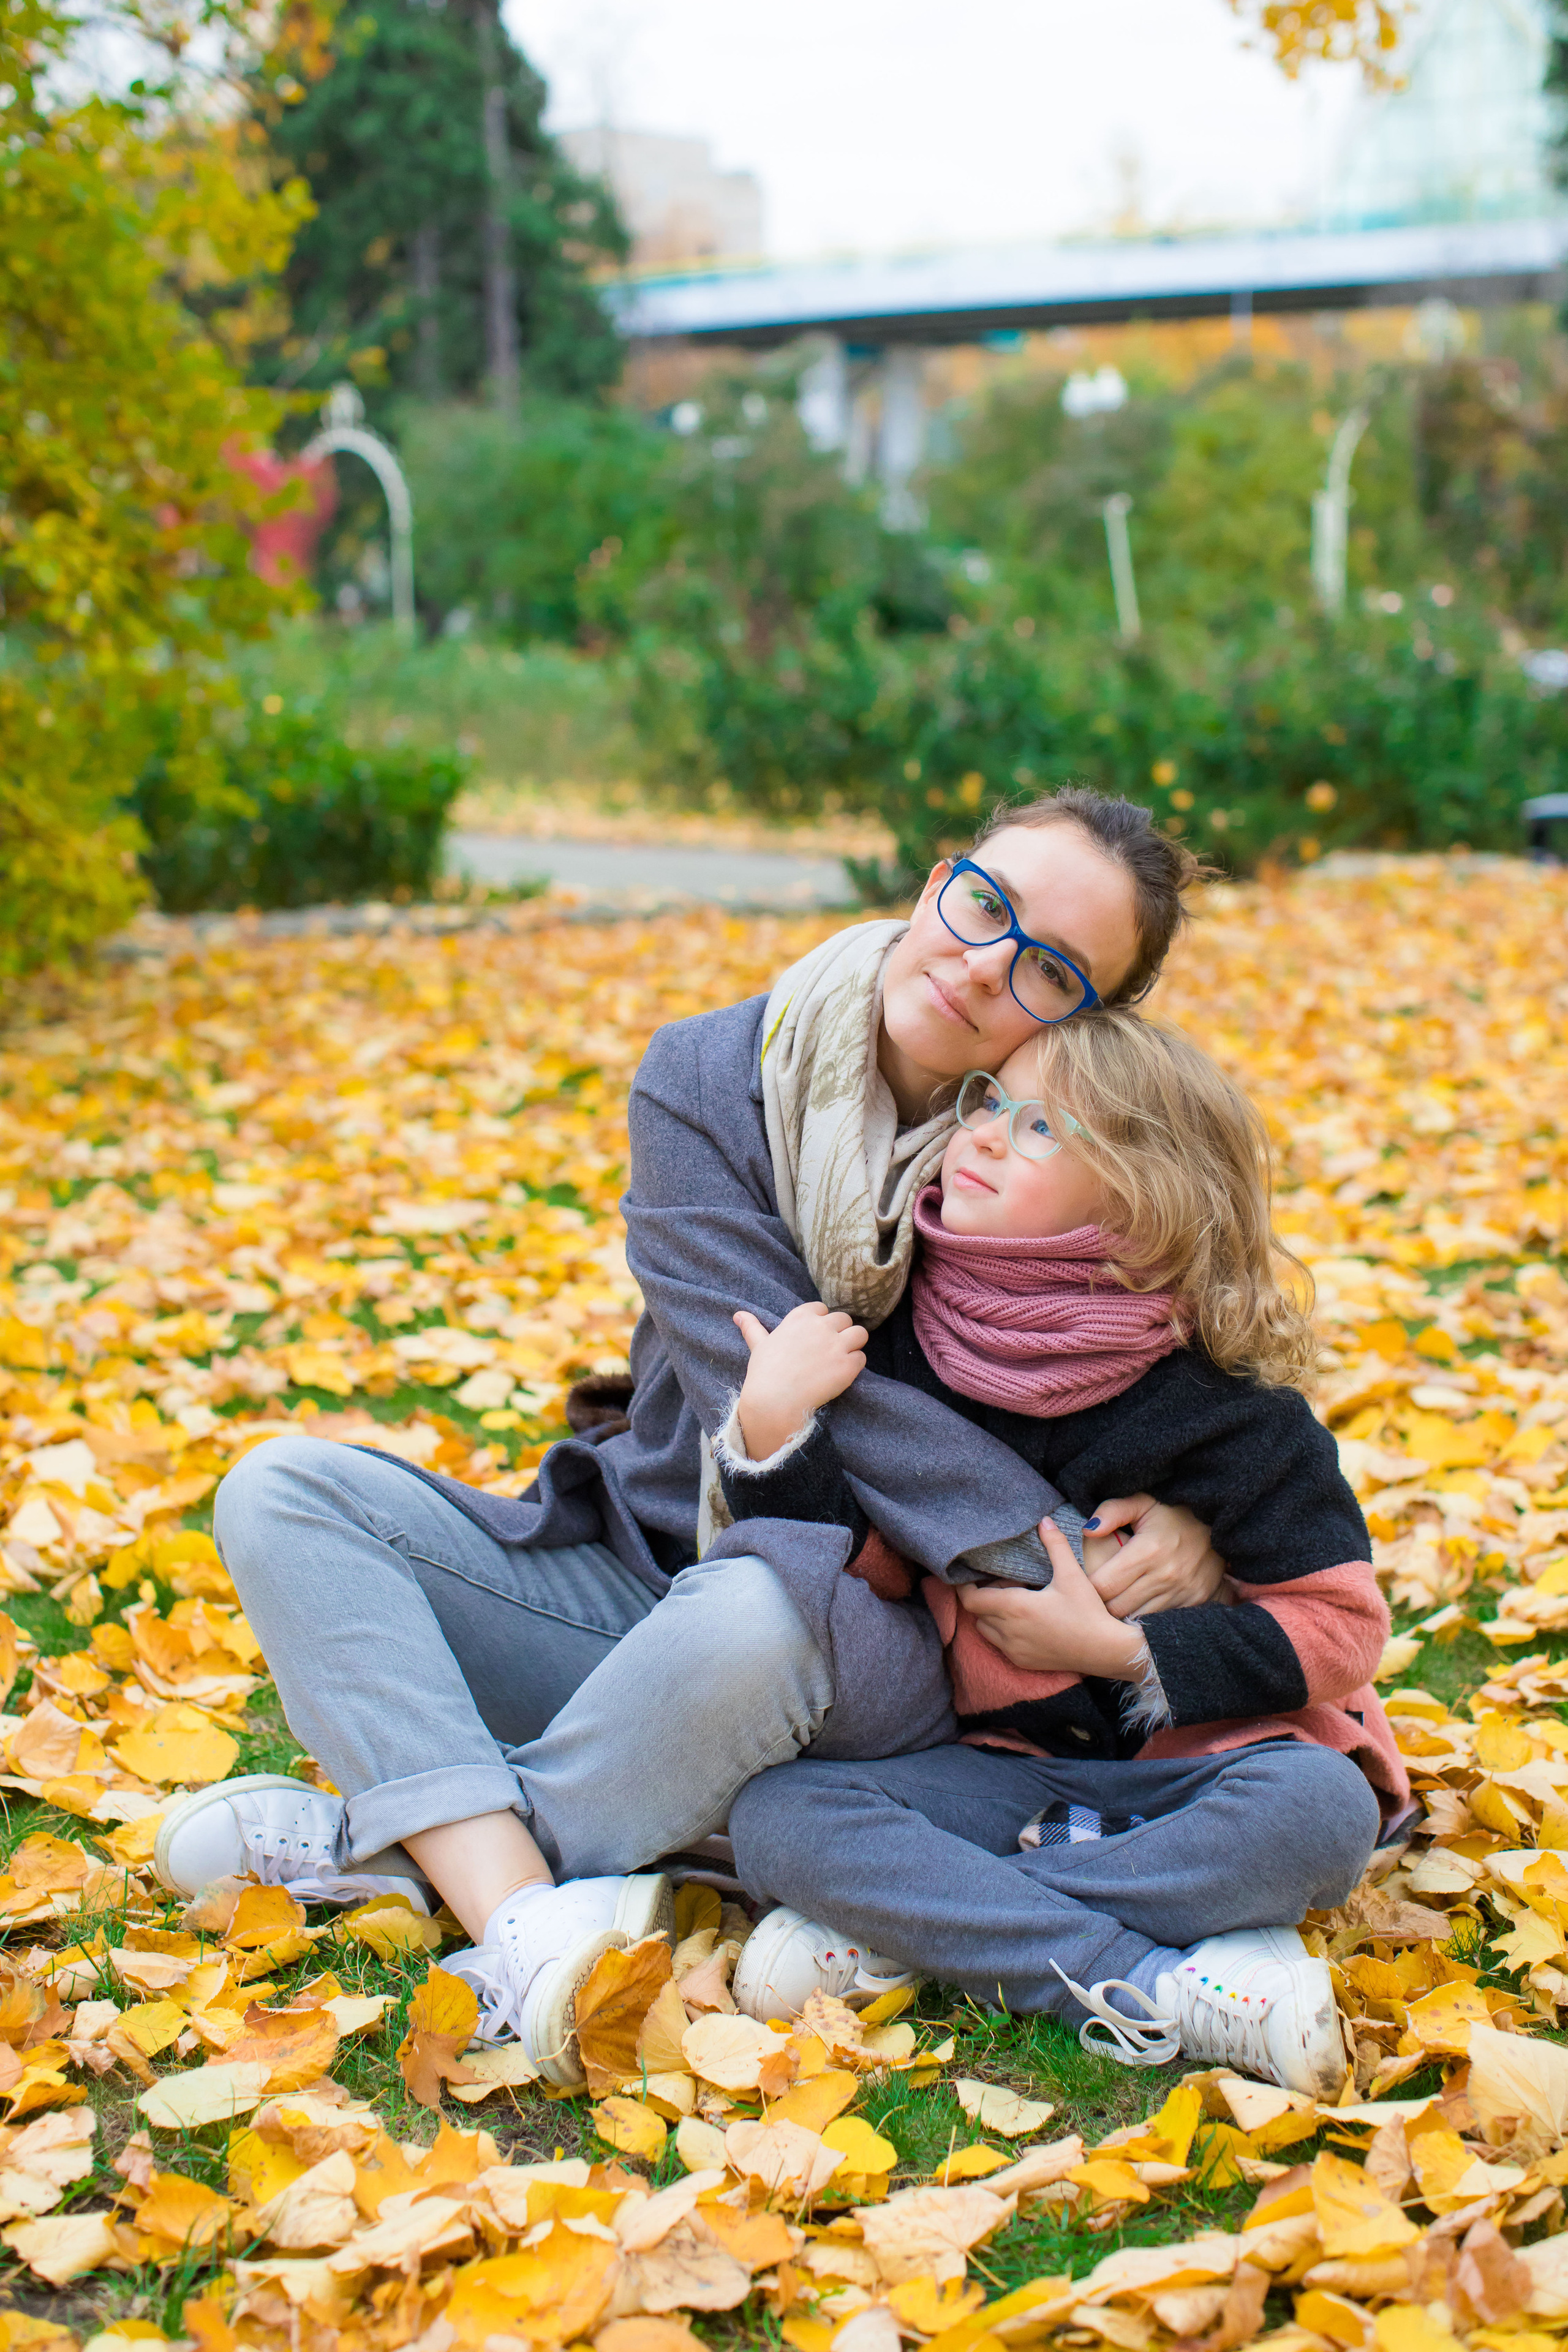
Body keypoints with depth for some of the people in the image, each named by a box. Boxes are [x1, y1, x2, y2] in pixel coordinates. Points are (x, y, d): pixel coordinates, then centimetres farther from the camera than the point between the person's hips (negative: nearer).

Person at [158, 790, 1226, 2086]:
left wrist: (1190, 1522, -21)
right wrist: (1033, 1541, -25)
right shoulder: (708, 1081, -6)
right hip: (637, 1579, 3)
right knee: (283, 1493, -14)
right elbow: (767, 1380, -17)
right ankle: (526, 1929, -32)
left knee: (756, 1610, -39)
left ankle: (391, 1845, -16)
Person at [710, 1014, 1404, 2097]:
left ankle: (910, 1928, -23)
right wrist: (772, 1430, -23)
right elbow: (861, 1572, -6)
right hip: (1014, 1761, 3)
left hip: (1203, 1755, -2)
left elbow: (1341, 1623, -11)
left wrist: (1114, 1649, -19)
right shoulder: (902, 1344, -2)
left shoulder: (1223, 1403, -13)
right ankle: (1159, 1993, -26)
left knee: (1320, 1807, -35)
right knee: (776, 1817, -22)